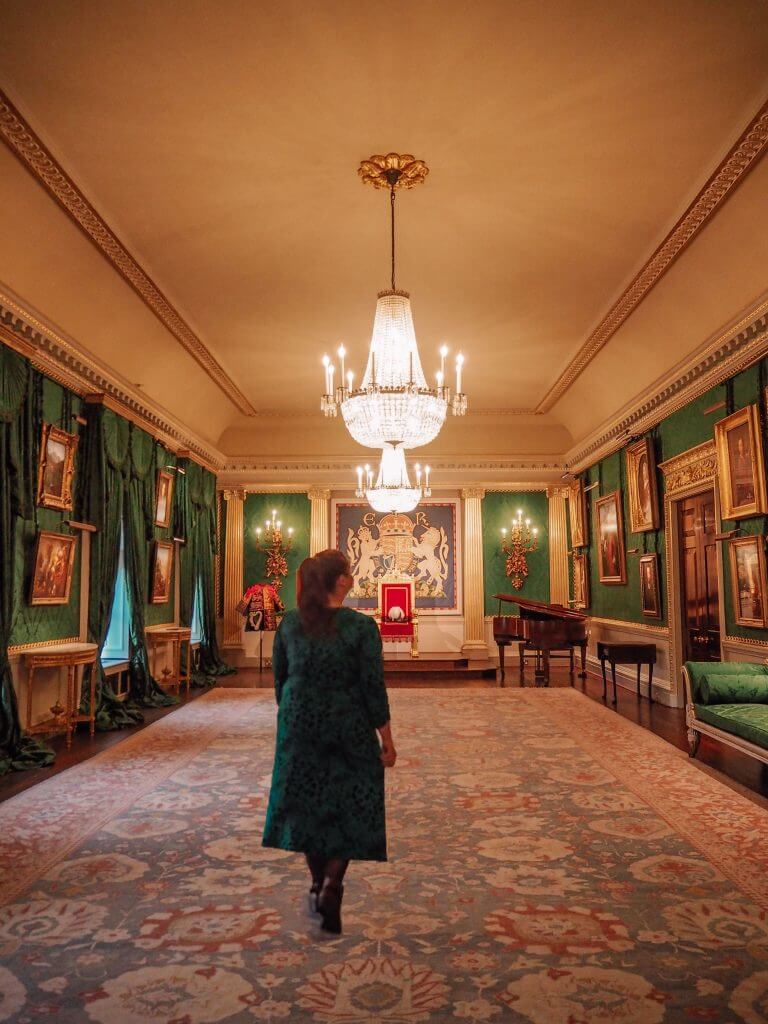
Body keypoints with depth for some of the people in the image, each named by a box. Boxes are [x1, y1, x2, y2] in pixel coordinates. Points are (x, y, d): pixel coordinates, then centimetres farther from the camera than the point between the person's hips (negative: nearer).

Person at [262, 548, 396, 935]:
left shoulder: (289, 623, -4)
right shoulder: (361, 626, -16)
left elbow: (280, 679, 5)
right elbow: (374, 688, -13)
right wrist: (387, 741, -3)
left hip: (299, 728, 4)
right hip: (349, 730, -4)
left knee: (307, 805, 18)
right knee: (349, 810, 12)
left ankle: (318, 884, 32)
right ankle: (332, 886, 0)